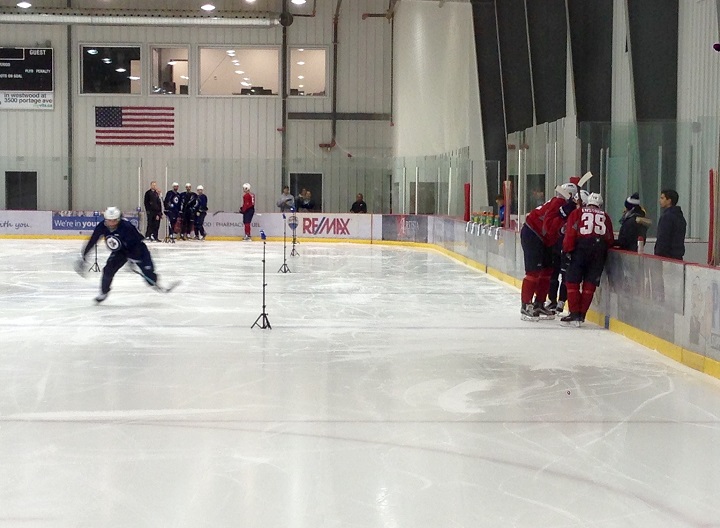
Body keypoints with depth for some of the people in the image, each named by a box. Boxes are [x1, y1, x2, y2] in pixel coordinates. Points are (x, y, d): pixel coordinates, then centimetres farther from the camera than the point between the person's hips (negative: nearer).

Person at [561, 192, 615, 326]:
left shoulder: (577, 213, 15)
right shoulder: (605, 217, 21)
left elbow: (570, 233, 1)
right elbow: (610, 240, 17)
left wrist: (567, 251, 2)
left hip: (581, 247, -2)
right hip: (600, 248, 2)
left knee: (573, 281, 5)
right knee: (590, 283, 10)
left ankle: (574, 315, 0)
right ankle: (581, 315, 9)